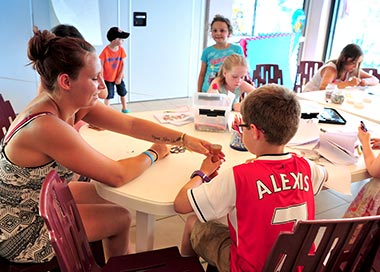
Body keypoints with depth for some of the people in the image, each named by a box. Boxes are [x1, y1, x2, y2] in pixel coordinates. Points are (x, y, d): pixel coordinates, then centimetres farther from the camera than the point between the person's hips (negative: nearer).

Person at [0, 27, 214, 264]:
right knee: (120, 217, 1)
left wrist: (185, 139, -14)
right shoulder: (47, 127, -36)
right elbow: (116, 175, -29)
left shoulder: (70, 101, -11)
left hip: (40, 196, 8)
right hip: (19, 231, -7)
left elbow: (131, 124, -8)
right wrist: (154, 154, -11)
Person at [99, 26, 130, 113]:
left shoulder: (121, 49, -12)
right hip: (108, 78, -3)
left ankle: (124, 108, 35)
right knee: (108, 95, 7)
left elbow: (123, 64, -5)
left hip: (118, 77, 4)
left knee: (123, 93, 14)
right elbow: (101, 66, -15)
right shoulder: (105, 51, -22)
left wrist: (120, 77, -8)